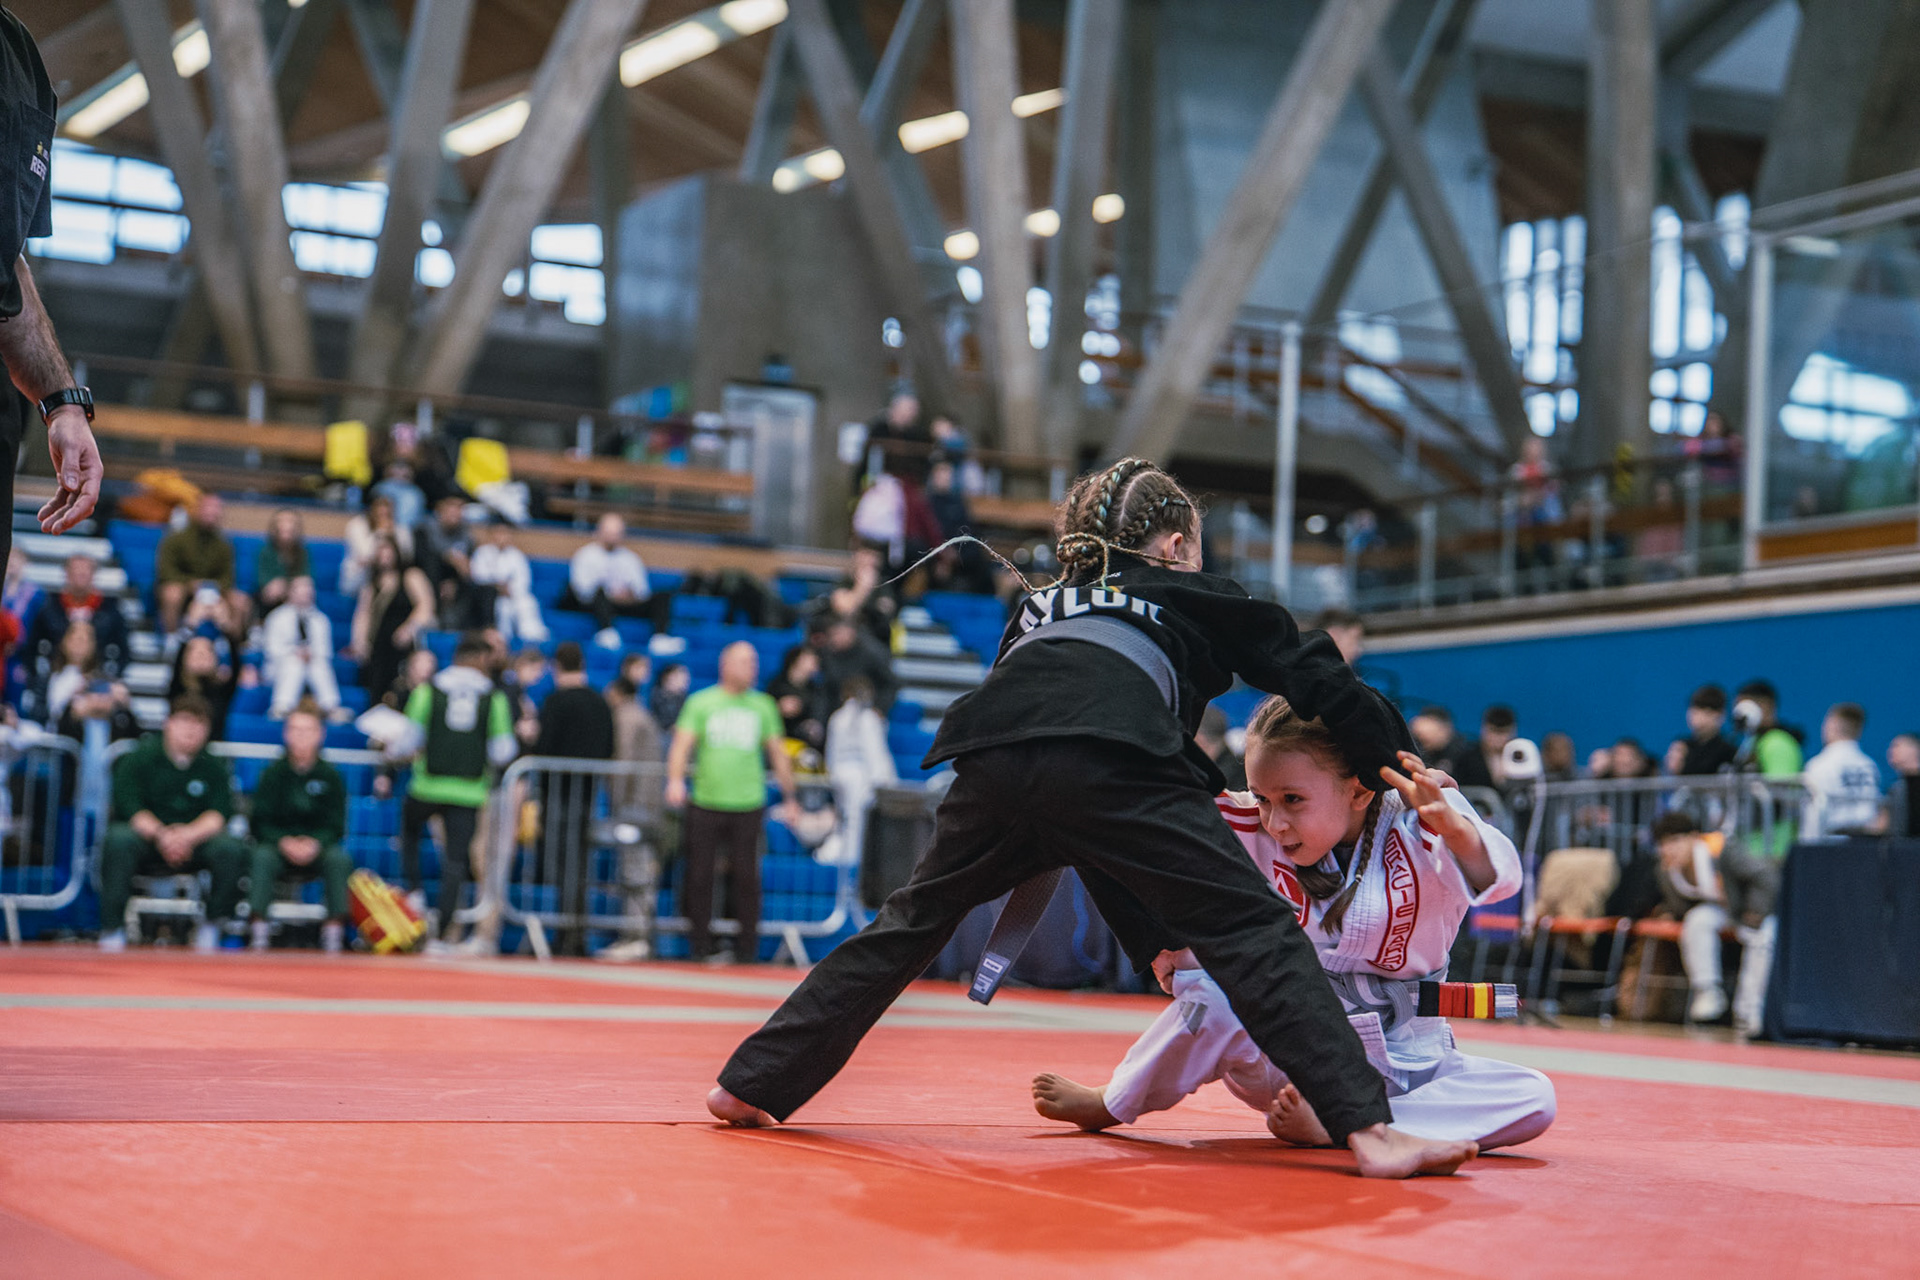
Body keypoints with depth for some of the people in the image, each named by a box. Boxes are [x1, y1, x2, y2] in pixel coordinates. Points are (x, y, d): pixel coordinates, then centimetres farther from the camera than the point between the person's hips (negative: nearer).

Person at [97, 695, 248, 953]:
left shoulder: (213, 766, 6)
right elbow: (129, 807, -14)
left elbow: (219, 813, -7)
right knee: (119, 840, -35)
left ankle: (211, 929, -11)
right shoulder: (140, 758, -2)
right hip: (145, 839, -2)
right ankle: (112, 930, -28)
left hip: (193, 844, 2)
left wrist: (189, 835, -27)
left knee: (231, 849, -26)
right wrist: (161, 835, -30)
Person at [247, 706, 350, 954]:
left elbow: (335, 826, -1)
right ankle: (258, 934, -36)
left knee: (340, 859, -31)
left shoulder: (330, 776, 3)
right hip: (277, 845, 0)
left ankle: (334, 932, -31)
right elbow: (260, 823, -3)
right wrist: (284, 843, -22)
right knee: (262, 856, -33)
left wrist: (314, 844, -22)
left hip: (318, 848, 0)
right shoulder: (272, 774, 2)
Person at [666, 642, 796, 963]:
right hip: (705, 802, -1)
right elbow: (682, 743, -3)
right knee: (699, 876, 0)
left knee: (746, 876, -3)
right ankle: (700, 946, 10)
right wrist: (675, 780, -19)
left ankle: (747, 946, 4)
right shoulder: (700, 702, 5)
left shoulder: (763, 705, 10)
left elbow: (778, 754, 16)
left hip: (748, 804, 1)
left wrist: (788, 798, 15)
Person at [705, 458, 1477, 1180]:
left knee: (913, 924, 22)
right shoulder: (1197, 598, 33)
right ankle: (1366, 1127, -14)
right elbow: (1318, 682, 27)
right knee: (1249, 929, -2)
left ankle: (753, 1085, 23)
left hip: (993, 763, 5)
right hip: (1109, 760, -4)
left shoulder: (1041, 608, 42)